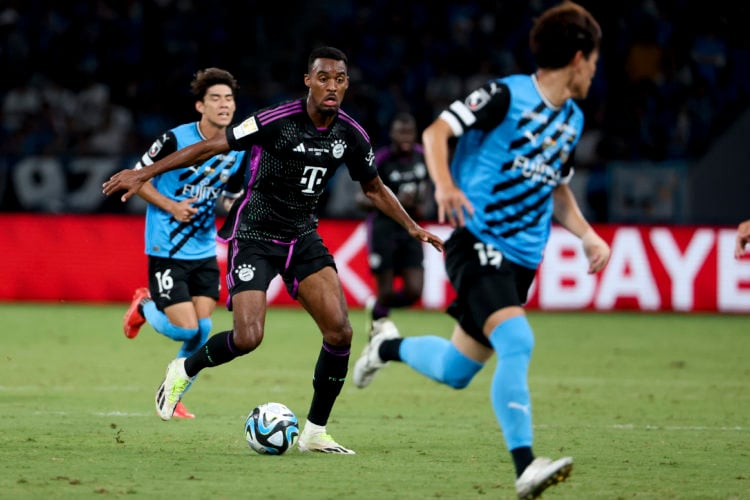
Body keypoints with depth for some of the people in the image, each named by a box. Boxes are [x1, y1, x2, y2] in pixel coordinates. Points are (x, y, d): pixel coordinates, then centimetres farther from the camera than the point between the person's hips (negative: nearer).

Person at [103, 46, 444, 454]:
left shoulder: (351, 135, -3)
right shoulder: (277, 121, -20)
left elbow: (374, 189, 16)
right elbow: (210, 147, -16)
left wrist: (412, 227, 9)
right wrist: (144, 174, -18)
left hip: (302, 235, 5)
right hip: (255, 236, -5)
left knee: (340, 331, -11)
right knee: (248, 337, -20)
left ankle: (315, 431, 4)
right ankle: (184, 371, 12)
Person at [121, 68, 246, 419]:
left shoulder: (238, 151, 2)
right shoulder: (176, 139, -15)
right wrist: (171, 206, -18)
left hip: (204, 250, 5)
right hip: (166, 250, -5)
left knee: (202, 331, 0)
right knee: (186, 330, -11)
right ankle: (144, 307, 21)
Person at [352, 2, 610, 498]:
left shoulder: (572, 119, 16)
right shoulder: (507, 95, -8)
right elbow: (437, 131, -12)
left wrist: (587, 235, 14)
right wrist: (445, 185, -29)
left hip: (522, 260, 8)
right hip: (478, 244, -8)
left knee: (455, 372, 10)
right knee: (517, 341, -28)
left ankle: (388, 346, 40)